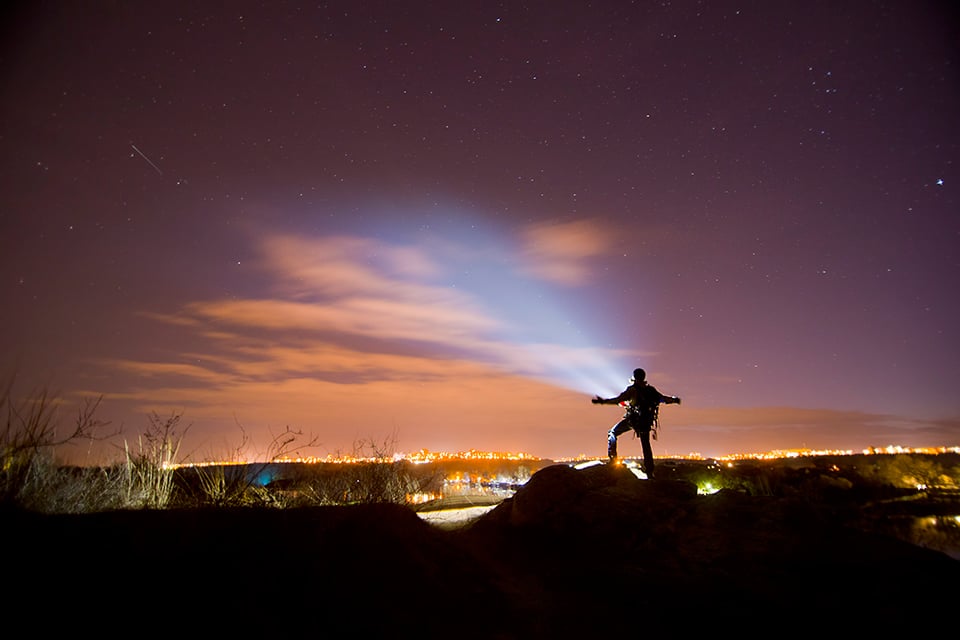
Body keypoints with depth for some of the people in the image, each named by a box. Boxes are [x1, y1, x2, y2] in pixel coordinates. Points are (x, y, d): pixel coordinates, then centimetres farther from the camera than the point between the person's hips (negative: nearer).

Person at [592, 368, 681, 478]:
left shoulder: (632, 389, -10)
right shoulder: (651, 390, 5)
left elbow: (618, 400, -19)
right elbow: (663, 398, 15)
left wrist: (602, 401, -16)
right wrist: (674, 399, 33)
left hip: (632, 419, -5)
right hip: (646, 422, 5)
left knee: (612, 433, 11)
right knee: (646, 446, 14)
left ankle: (613, 457, -1)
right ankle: (649, 472, 14)